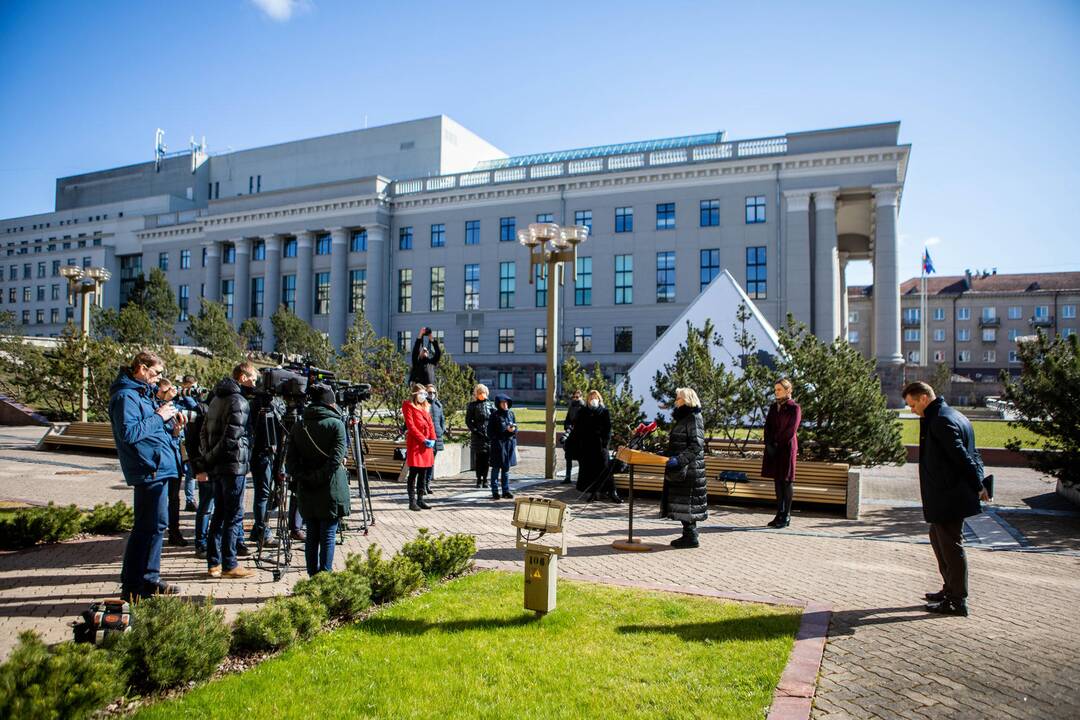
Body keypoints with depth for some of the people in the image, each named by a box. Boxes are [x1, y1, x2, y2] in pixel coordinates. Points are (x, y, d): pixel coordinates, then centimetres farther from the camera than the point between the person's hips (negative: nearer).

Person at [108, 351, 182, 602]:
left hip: (158, 468, 11)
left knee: (155, 525, 15)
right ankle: (131, 587, 2)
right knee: (149, 527, -6)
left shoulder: (140, 393, 19)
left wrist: (166, 414, 7)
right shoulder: (125, 396, -13)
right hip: (149, 470, -11)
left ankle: (149, 580, 25)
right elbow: (128, 432, -24)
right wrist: (159, 417, -17)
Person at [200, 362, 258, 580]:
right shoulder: (238, 401, -13)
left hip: (216, 465, 9)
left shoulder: (217, 399, 16)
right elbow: (233, 436, -20)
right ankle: (229, 565, 2)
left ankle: (214, 563, 18)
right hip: (233, 465, -9)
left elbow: (205, 431, 18)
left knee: (219, 514, 14)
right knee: (234, 515, -3)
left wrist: (208, 456, 16)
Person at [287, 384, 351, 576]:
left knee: (311, 536, 13)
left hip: (306, 493, 4)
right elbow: (336, 458, -17)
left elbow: (290, 461, 1)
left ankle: (313, 577, 19)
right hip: (330, 491, -4)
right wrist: (319, 478, -8)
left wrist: (306, 478, 0)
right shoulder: (336, 424, -9)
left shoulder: (298, 427, 5)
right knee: (328, 537, 3)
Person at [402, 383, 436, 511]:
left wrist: (432, 439, -1)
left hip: (427, 444, 7)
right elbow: (410, 426, -11)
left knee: (423, 474, 10)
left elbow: (430, 423, 14)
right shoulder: (408, 406, -4)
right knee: (413, 473, -3)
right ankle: (412, 501, 1)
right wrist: (423, 439, -15)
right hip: (415, 443, -7)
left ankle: (420, 499, 16)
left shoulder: (424, 406, 19)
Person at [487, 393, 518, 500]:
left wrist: (513, 429, -9)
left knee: (506, 468, 12)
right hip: (498, 444, -5)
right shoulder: (495, 415, -6)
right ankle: (495, 491, 9)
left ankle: (506, 490, 19)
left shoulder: (511, 413, 8)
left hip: (509, 443, 5)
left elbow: (515, 427, 12)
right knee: (496, 468, 2)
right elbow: (490, 431, -6)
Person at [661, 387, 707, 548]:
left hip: (689, 468, -9)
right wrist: (667, 455, 17)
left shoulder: (694, 418, -13)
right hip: (680, 469, 9)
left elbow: (697, 445, -20)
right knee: (681, 503, 11)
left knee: (687, 502, -5)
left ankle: (691, 537, 1)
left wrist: (679, 459, -26)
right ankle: (688, 534, 19)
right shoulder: (683, 418, 17)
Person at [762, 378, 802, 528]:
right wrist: (768, 444, -3)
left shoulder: (794, 408, -4)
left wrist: (777, 443, -10)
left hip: (787, 447, -6)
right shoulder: (774, 407, 14)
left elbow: (791, 430, -11)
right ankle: (780, 514, 12)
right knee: (777, 480, 6)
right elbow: (767, 426, 10)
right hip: (773, 448, 6)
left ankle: (786, 516, 3)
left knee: (786, 481, -2)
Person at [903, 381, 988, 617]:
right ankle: (950, 589, 32)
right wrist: (979, 485, 9)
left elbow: (962, 457, -21)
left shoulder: (941, 421, -19)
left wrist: (978, 487, -13)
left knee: (951, 546, -1)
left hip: (948, 497, -11)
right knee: (938, 539, 21)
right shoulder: (954, 416, 14)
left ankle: (958, 602, 8)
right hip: (946, 496, 11)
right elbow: (970, 456, 14)